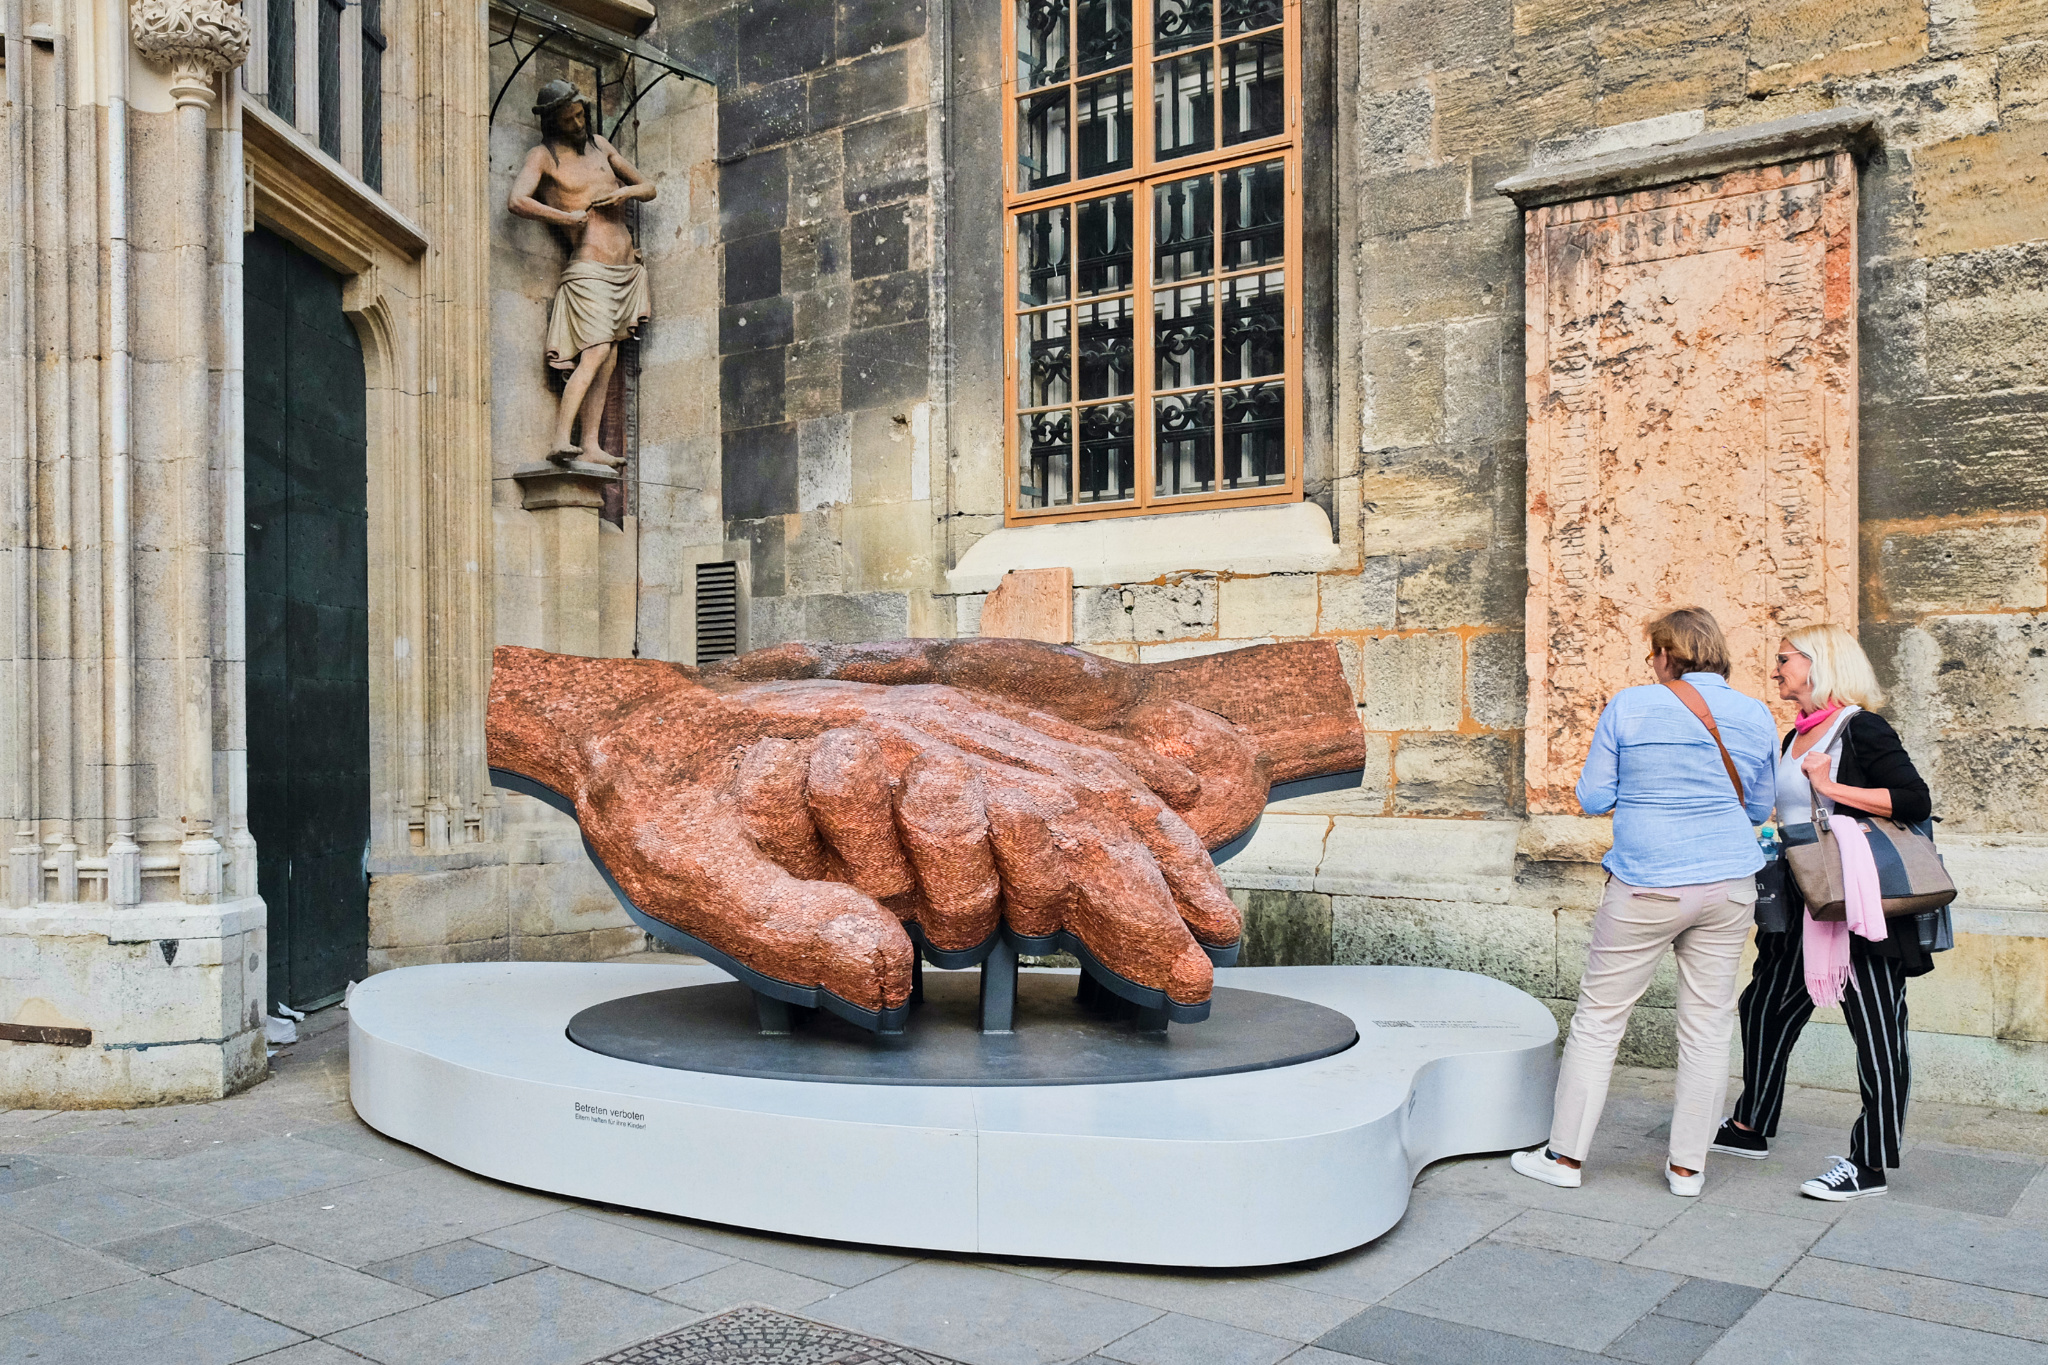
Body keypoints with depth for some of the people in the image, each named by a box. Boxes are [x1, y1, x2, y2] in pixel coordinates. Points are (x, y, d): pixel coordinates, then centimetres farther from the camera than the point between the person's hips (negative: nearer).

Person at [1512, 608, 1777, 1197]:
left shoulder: (1629, 707, -7)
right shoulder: (1754, 715, 3)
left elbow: (1592, 798, -3)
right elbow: (1760, 809, 13)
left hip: (1646, 888, -3)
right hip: (1729, 884, 3)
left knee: (1599, 1017, 6)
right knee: (1708, 1024, 10)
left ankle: (1565, 1155, 11)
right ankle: (1688, 1165, 18)